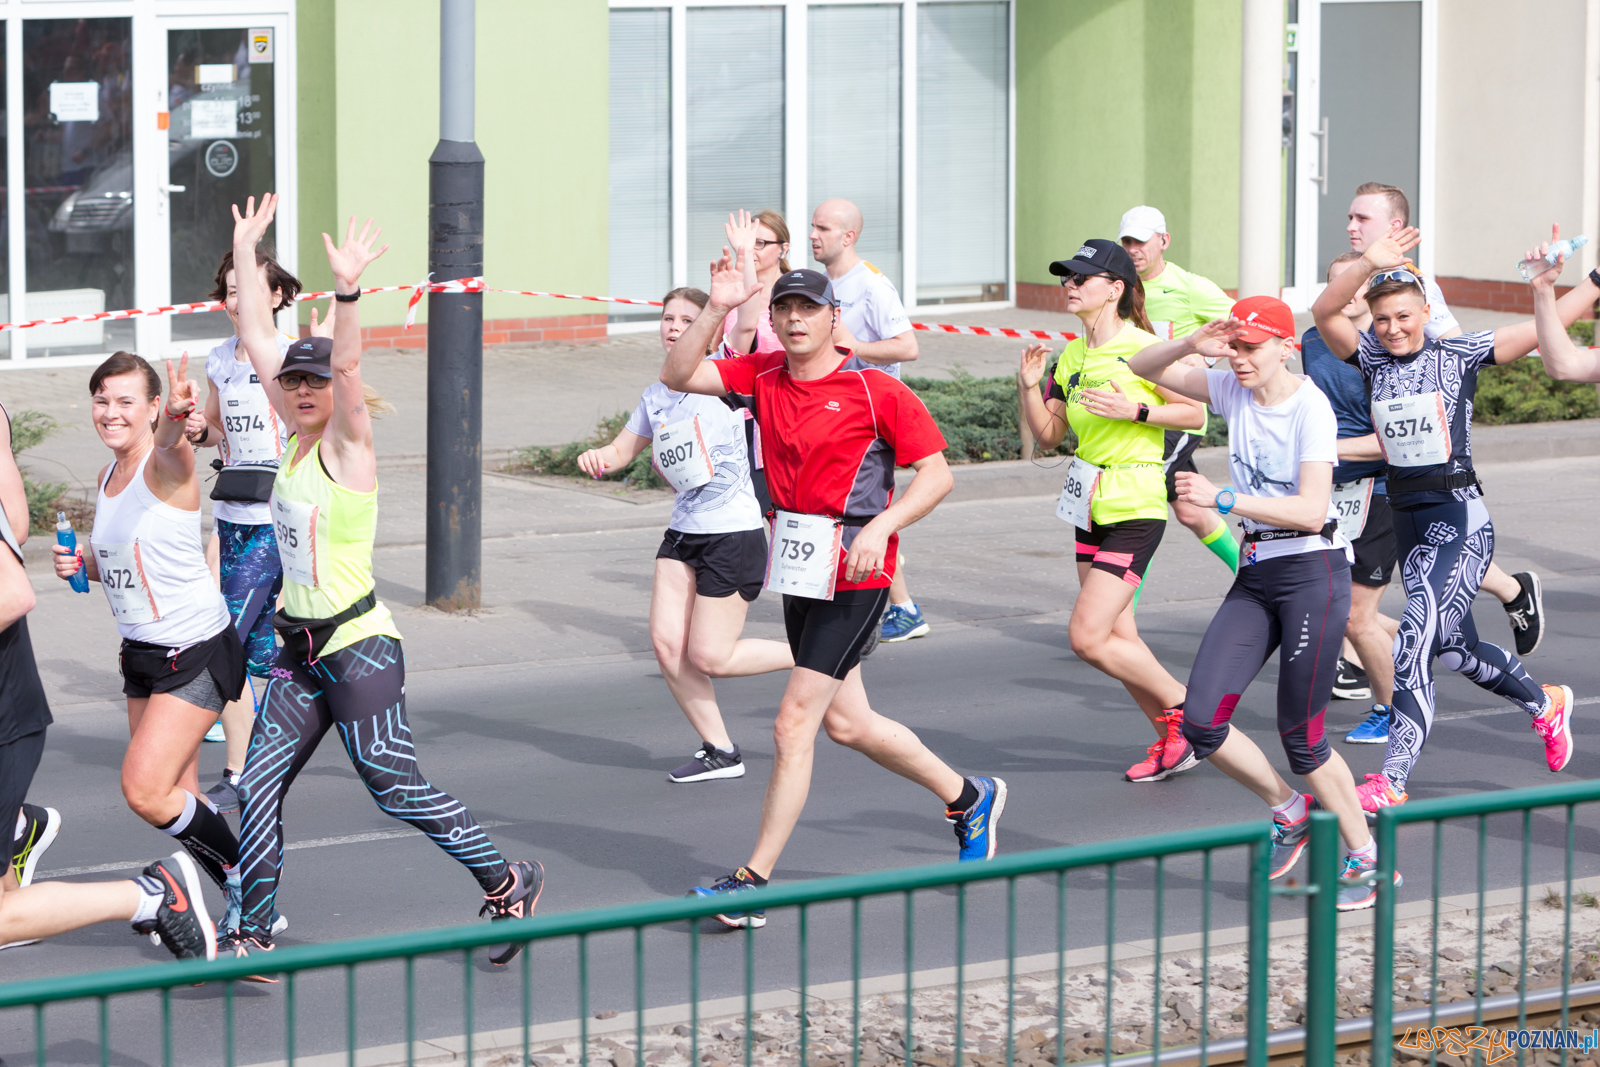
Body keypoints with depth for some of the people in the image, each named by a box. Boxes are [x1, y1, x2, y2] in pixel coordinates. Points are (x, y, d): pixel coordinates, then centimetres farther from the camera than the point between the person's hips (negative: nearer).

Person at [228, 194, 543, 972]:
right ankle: (252, 934, 7)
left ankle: (506, 881, 12)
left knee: (395, 789, -4)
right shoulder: (296, 438, 7)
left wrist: (347, 293, -43)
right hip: (301, 651, 7)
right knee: (258, 785, 1)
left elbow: (345, 366, -28)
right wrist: (246, 258, 10)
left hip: (359, 647, -7)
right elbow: (257, 341, 10)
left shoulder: (348, 445, -10)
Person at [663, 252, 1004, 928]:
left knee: (794, 724, -11)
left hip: (854, 575, -7)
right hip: (798, 572, 7)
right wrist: (718, 309, -13)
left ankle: (755, 881, -7)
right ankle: (968, 798, 38)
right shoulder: (762, 376, 6)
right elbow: (677, 376, -1)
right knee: (846, 724, 16)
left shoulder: (876, 390, -11)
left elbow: (936, 473, -9)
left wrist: (879, 528, -22)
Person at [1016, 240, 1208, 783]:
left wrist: (1134, 410, -20)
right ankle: (1173, 741, 19)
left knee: (1087, 637, -13)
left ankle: (1183, 702, 5)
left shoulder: (1142, 349, -12)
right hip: (1091, 508, 8)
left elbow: (1195, 413, -9)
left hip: (1135, 508, -8)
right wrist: (1030, 387, -3)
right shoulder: (1070, 357, 10)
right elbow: (1048, 434, 12)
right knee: (1116, 638, 8)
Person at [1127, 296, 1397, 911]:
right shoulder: (1232, 389, 5)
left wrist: (1223, 499, -28)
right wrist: (1192, 345, -10)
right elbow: (1143, 368, 10)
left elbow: (1312, 511, -24)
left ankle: (1368, 860, 14)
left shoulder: (1310, 407, -15)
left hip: (1313, 572, -7)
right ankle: (1289, 812, 18)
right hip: (1256, 574, 7)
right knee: (1202, 722, -6)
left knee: (1301, 737, -4)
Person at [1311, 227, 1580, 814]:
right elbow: (1325, 311, -11)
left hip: (1460, 519, -6)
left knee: (1415, 644, -17)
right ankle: (1546, 705, 46)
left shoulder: (1459, 354, -3)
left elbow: (1547, 324, -1)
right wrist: (1369, 264, -25)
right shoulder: (1372, 357, 5)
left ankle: (1391, 779, -16)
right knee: (1457, 649, 19)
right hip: (1406, 519, 6)